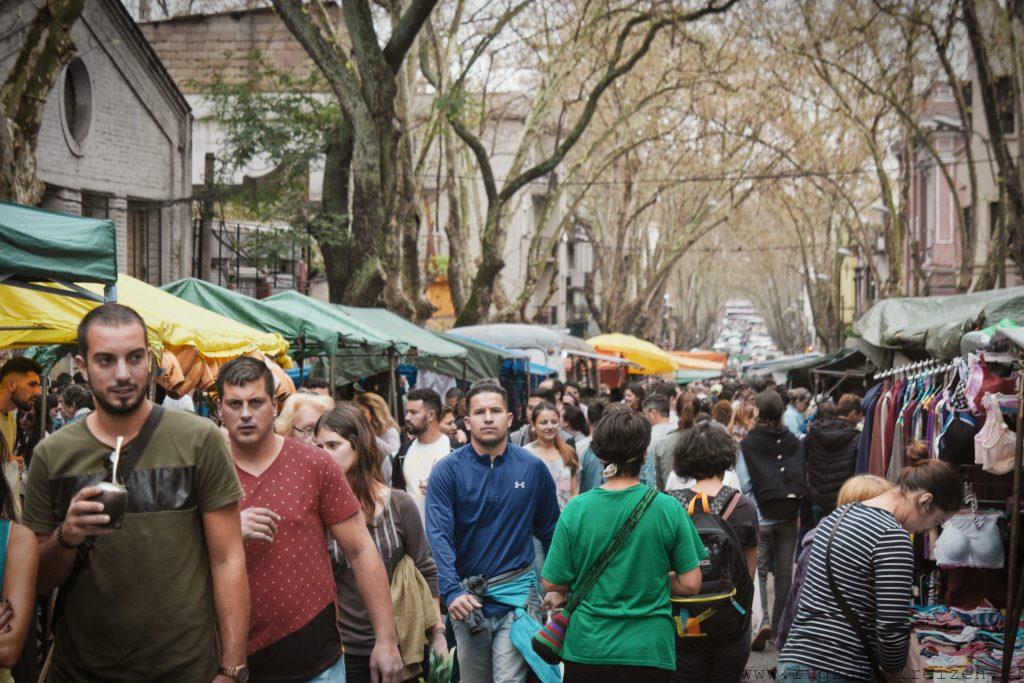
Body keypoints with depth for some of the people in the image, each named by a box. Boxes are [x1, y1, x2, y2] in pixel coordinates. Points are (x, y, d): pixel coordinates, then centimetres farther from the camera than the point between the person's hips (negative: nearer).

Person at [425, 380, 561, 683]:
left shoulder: (533, 468, 1)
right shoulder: (448, 471, -6)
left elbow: (550, 531, 10)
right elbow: (438, 536, -15)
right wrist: (452, 591, -28)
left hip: (517, 592, 0)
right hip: (467, 598, 1)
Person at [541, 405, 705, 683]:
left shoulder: (575, 509, -8)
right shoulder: (668, 508, -9)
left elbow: (552, 585, -3)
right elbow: (690, 584, -5)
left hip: (587, 648, 1)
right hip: (650, 650, -1)